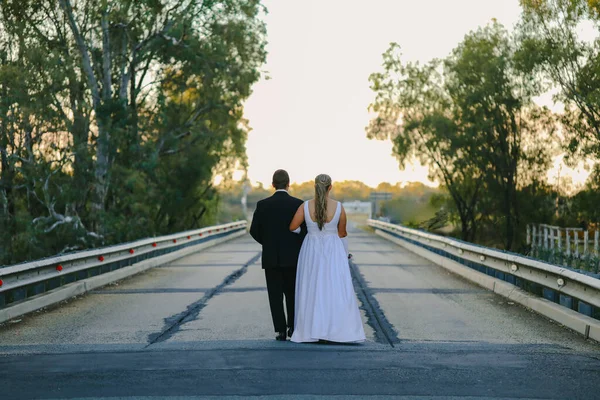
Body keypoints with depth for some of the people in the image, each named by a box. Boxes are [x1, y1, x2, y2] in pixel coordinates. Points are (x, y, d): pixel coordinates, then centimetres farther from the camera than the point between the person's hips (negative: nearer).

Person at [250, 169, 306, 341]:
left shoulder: (263, 205, -3)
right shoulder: (298, 204, -6)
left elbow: (254, 231, 0)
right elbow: (306, 230, -8)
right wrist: (297, 245, 10)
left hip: (271, 257, 0)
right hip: (293, 257, 0)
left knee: (275, 295, 5)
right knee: (292, 293, 15)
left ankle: (281, 330, 0)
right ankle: (292, 327, 14)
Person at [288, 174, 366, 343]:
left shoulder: (305, 206, -10)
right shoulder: (339, 207, -10)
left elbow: (291, 227, -3)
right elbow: (342, 233, 1)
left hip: (311, 252, 1)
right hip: (333, 252, -1)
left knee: (312, 290, 8)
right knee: (336, 290, 4)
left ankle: (312, 330, 7)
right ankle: (338, 330, -1)